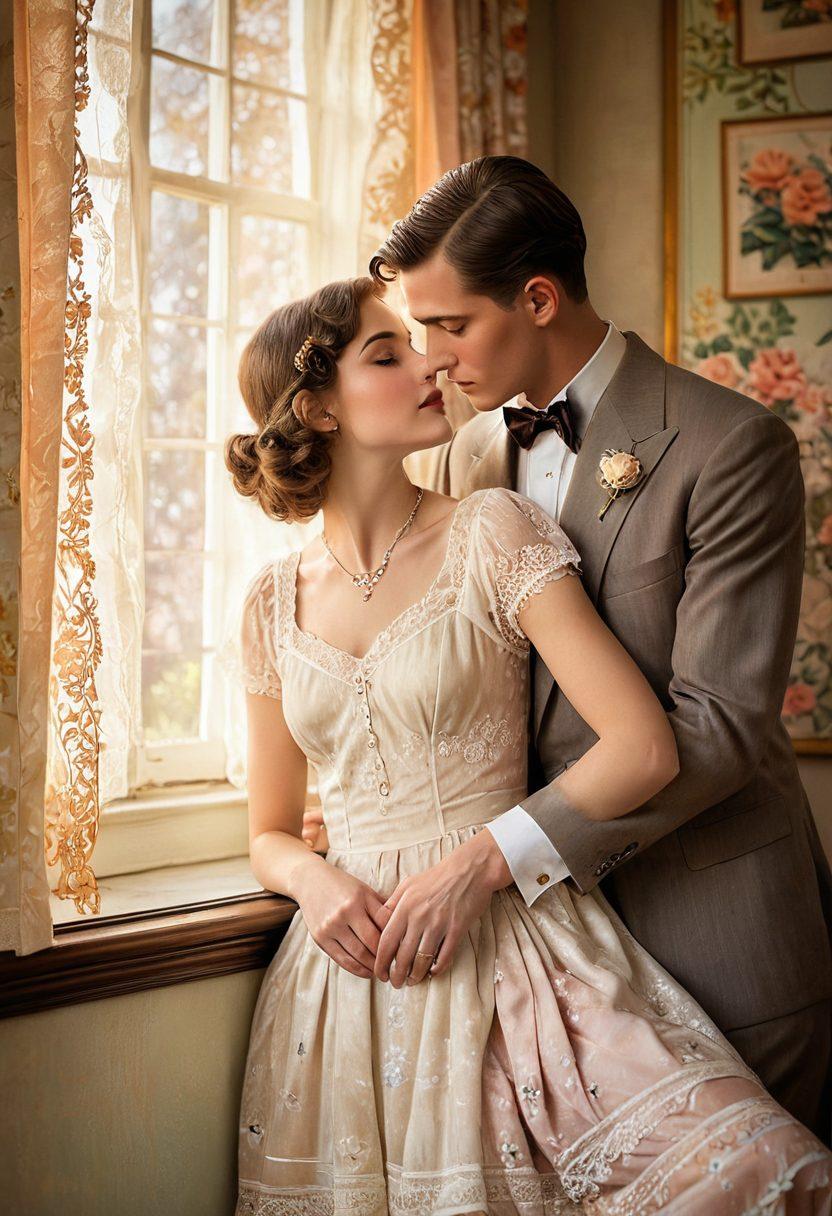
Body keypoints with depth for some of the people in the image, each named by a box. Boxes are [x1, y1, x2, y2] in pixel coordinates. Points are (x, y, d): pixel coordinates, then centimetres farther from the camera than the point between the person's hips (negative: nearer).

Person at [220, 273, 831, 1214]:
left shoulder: (492, 534, 0)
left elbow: (644, 747, -7)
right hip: (352, 966, 3)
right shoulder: (273, 605, 10)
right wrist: (316, 881, -5)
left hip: (510, 943, -3)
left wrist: (477, 863, -12)